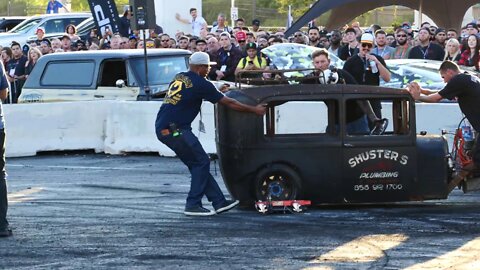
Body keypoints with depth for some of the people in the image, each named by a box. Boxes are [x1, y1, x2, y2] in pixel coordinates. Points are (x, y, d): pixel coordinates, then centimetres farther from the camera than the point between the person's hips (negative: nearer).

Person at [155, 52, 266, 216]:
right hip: (174, 129, -9)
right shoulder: (199, 83, -9)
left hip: (162, 127, 9)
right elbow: (229, 103, -3)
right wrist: (254, 110, 6)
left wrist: (218, 92, 38)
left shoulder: (179, 78, 14)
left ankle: (219, 202, 12)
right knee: (201, 162, -2)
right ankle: (193, 205, -3)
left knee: (198, 163, 12)